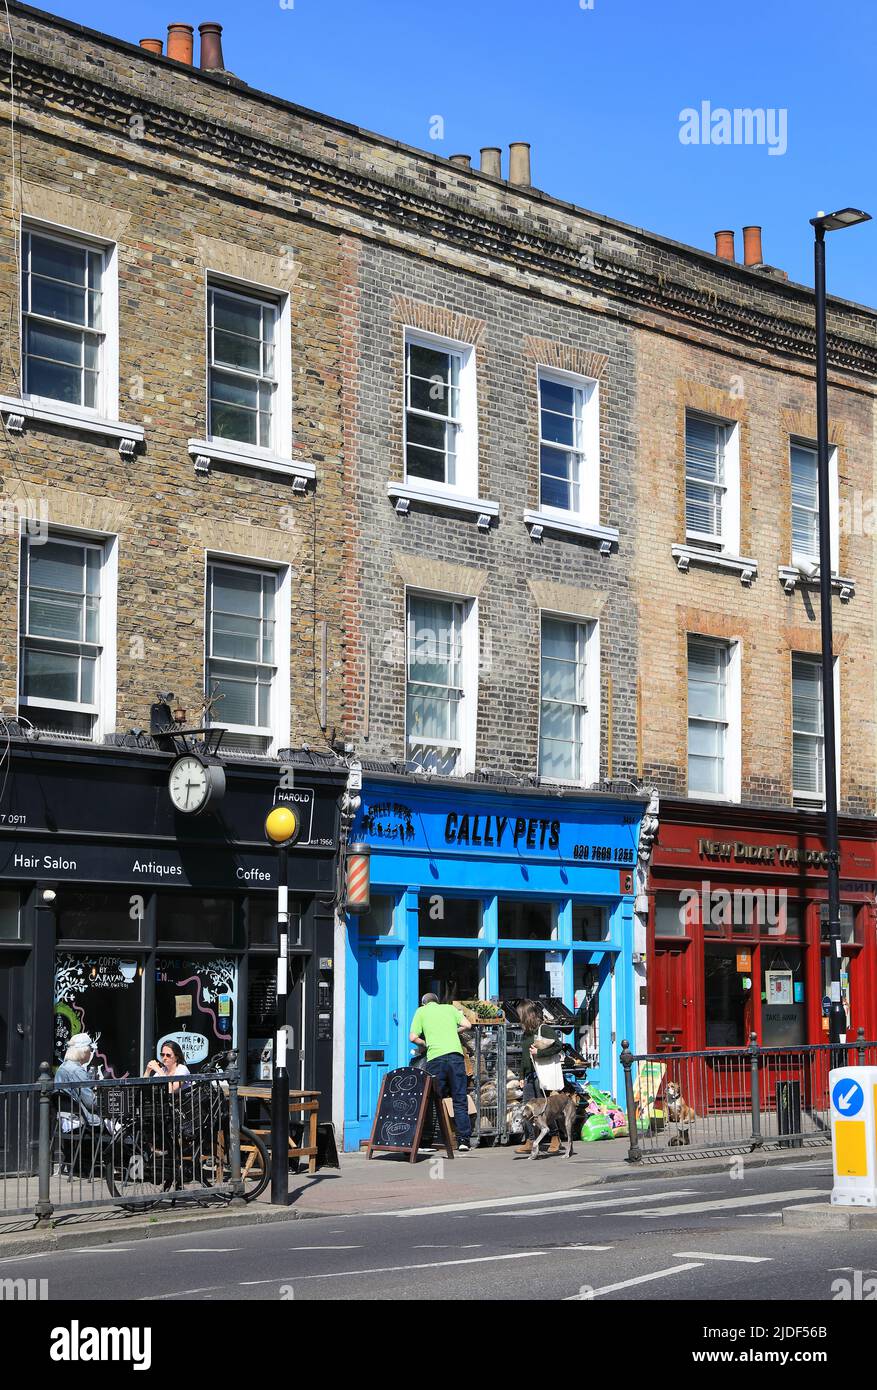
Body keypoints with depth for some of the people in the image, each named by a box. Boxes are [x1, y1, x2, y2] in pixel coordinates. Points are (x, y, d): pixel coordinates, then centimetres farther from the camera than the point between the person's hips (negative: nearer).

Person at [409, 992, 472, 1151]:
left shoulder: (421, 1011, 16)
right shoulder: (450, 1008, 21)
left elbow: (413, 1037, 6)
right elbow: (466, 1025, 11)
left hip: (435, 1057, -1)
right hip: (455, 1053, 1)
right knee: (460, 1099, 4)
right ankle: (463, 1139, -1)